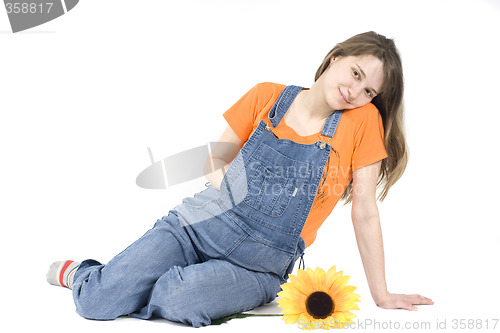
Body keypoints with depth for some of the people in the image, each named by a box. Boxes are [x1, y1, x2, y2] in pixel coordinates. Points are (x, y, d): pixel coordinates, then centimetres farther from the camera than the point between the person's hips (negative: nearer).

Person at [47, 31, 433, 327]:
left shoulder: (363, 120, -4)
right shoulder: (267, 97, 1)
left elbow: (364, 212, -1)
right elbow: (216, 161, 10)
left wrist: (382, 295, 2)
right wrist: (234, 193, -9)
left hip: (261, 265, -1)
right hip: (197, 225, 1)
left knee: (178, 301, -32)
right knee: (98, 303, -17)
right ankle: (79, 273, 18)